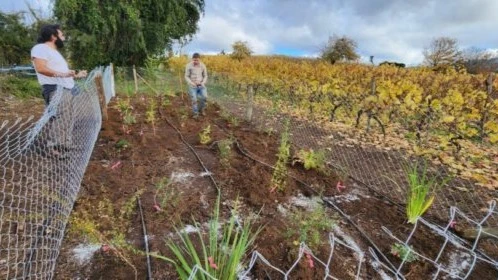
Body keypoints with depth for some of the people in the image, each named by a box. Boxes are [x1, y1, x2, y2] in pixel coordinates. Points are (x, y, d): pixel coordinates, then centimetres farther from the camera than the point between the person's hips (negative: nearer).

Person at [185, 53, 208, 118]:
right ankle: (195, 113, 10)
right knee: (194, 100, -10)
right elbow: (186, 77, -3)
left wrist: (202, 83, -12)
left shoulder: (203, 65, -2)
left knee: (204, 97, -18)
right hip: (192, 86, -2)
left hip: (201, 85, 2)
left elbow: (205, 76, 6)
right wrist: (192, 83, -19)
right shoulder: (188, 65, -9)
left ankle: (201, 109, 8)